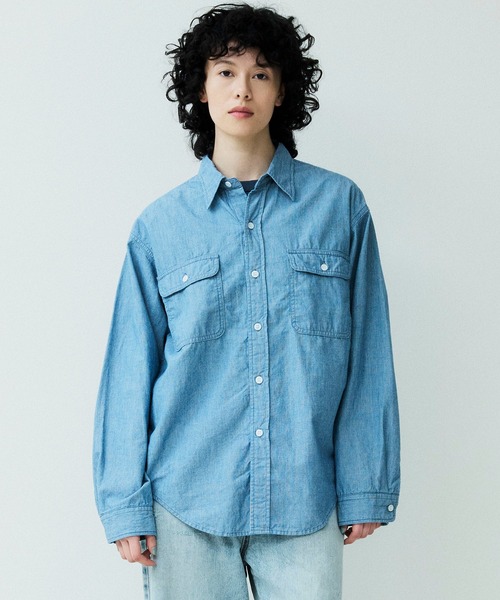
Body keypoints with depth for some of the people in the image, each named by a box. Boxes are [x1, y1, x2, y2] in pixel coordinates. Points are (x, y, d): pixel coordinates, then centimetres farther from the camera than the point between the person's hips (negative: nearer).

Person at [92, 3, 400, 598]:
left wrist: (366, 488, 1)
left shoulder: (339, 205, 3)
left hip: (304, 501, 0)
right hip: (186, 503, 0)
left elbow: (367, 356, 3)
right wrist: (125, 503, 1)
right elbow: (131, 371, 4)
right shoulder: (160, 225, 3)